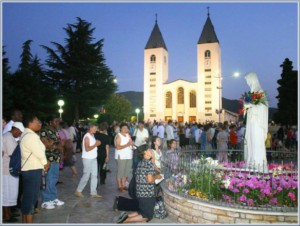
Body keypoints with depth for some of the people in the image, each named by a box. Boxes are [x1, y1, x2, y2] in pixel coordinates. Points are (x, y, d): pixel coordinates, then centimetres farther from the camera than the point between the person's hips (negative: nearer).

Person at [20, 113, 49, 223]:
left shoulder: (27, 134, 14)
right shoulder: (31, 136, -20)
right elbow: (40, 153, -18)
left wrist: (44, 163, 5)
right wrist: (45, 163, 0)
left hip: (29, 169, 10)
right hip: (33, 170, -10)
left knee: (27, 196, 17)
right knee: (31, 197, -2)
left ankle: (25, 220, 28)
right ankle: (29, 222, 7)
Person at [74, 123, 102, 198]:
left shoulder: (92, 135, 12)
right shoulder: (87, 137, -16)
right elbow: (87, 149, -24)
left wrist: (97, 143, 7)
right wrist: (96, 144, -18)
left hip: (93, 158, 9)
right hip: (87, 159, -9)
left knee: (94, 175, 7)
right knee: (86, 176, -1)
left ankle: (93, 193, 13)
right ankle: (78, 191, 15)